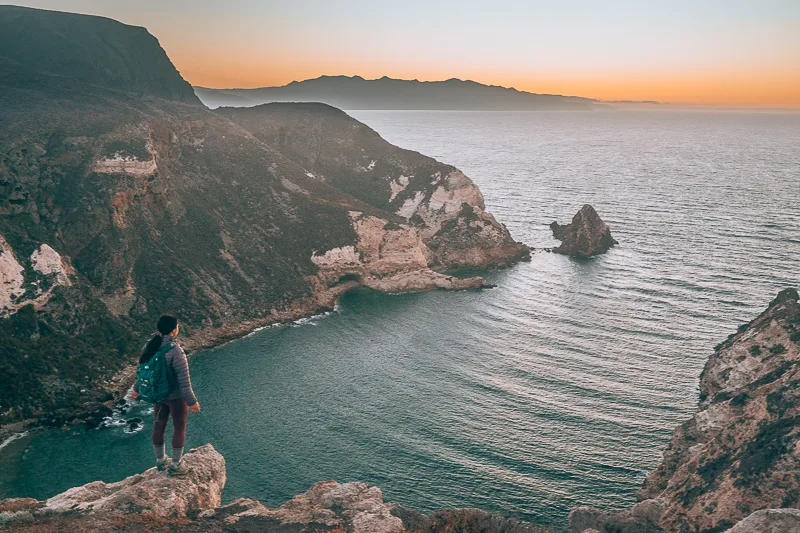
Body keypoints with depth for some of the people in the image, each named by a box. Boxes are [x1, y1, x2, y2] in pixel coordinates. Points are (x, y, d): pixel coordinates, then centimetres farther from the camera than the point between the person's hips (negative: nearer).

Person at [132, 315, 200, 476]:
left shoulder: (150, 346, -9)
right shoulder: (176, 352, -31)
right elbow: (184, 380, -26)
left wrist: (137, 388, 20)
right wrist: (192, 401, -15)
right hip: (176, 396, -6)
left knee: (159, 425, 21)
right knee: (179, 428, 14)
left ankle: (161, 460, 41)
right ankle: (175, 466, 26)